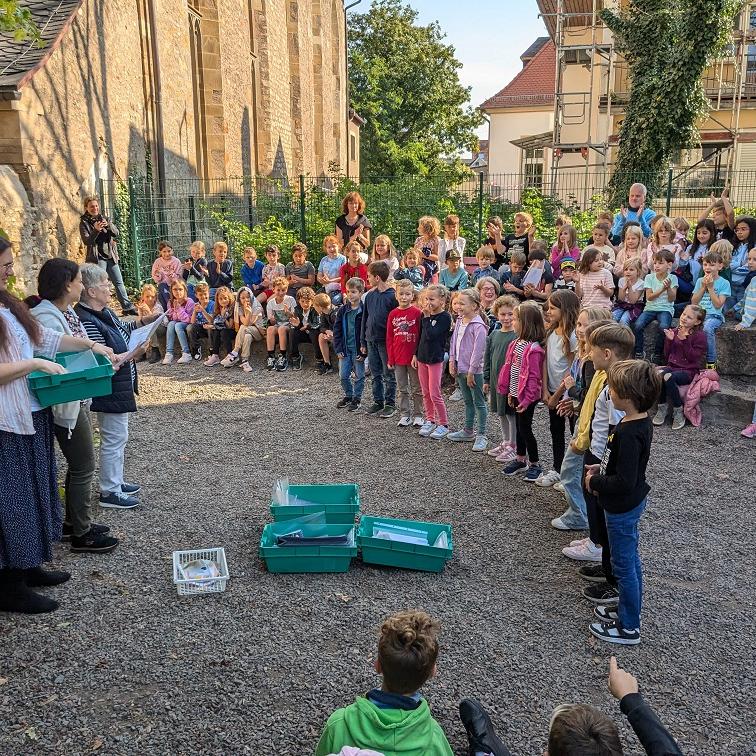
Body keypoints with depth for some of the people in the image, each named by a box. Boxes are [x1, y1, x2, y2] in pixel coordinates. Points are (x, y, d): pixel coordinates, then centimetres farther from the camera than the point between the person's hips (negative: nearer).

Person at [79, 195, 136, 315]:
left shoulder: (105, 219, 12)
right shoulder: (84, 223, -1)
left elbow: (116, 233, 1)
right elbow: (86, 241, -10)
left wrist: (108, 225, -18)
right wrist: (96, 230, -25)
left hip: (111, 256, 5)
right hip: (97, 258, -5)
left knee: (119, 282, 7)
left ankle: (127, 307, 13)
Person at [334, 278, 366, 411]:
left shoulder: (364, 310, -10)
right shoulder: (343, 310, 3)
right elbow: (337, 329, 6)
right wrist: (338, 348, -1)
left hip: (358, 349, -4)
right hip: (345, 348, 4)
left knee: (359, 376, 7)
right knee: (343, 375, 9)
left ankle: (357, 398, 21)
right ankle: (348, 395, 28)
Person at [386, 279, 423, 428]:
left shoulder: (417, 313, -8)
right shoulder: (393, 314, 2)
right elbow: (389, 338, 5)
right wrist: (390, 359, 2)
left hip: (414, 358, -3)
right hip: (398, 358, 3)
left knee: (416, 388, 9)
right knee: (402, 389, 12)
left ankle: (418, 415, 19)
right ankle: (404, 415, 21)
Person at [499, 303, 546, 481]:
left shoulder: (533, 349, -22)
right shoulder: (517, 343, 6)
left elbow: (534, 377, -22)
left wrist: (527, 399, -22)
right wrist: (510, 393, 14)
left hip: (527, 396, -8)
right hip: (516, 393, 9)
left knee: (525, 428, 0)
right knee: (519, 427, 17)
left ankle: (535, 464, 14)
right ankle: (520, 460, 31)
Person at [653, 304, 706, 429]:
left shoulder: (700, 336, 0)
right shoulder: (674, 332, 14)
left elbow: (693, 357, -11)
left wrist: (684, 340, -17)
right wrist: (669, 340, -1)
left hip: (688, 371, -4)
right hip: (672, 367, 4)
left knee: (669, 377, -35)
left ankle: (678, 411, -17)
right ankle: (662, 407, -14)